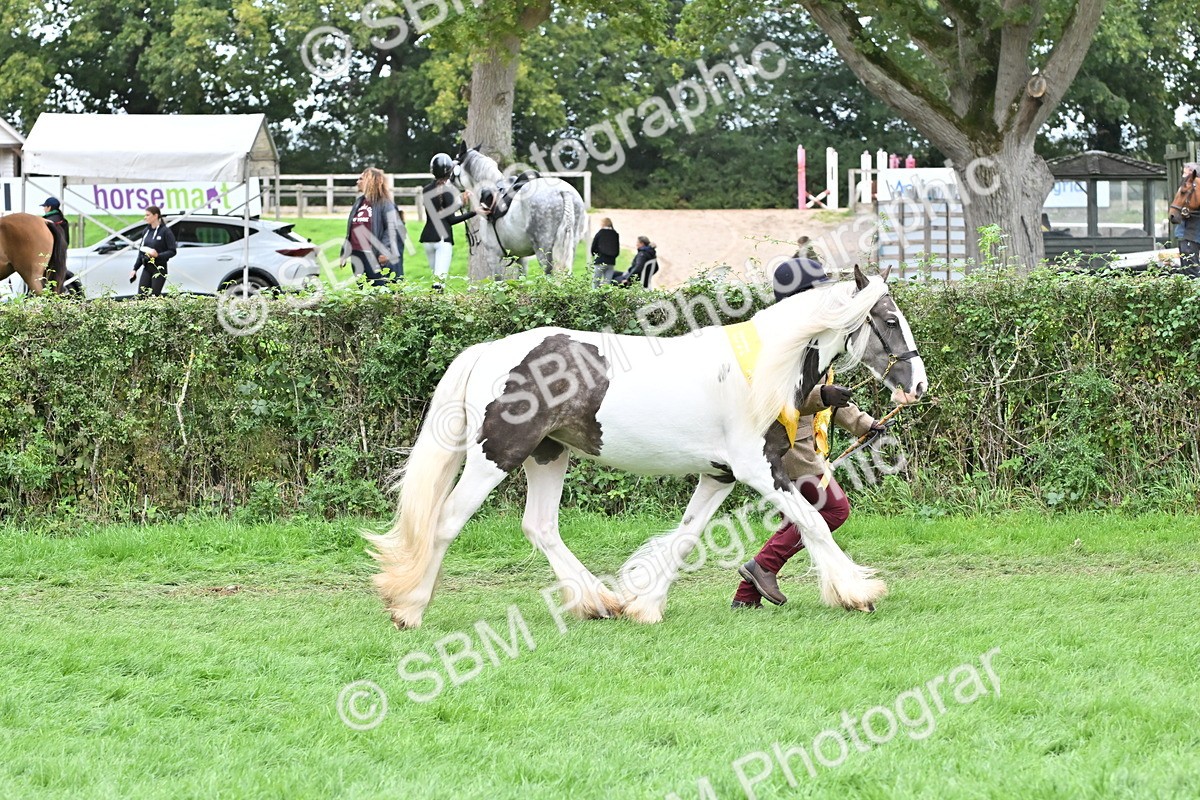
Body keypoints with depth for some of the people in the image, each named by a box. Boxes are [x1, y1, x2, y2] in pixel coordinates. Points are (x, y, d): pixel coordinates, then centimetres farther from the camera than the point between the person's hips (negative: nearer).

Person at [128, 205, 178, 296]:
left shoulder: (165, 231, -8)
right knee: (140, 296, -1)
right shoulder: (147, 230, 11)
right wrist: (135, 269, 13)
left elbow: (172, 251, -11)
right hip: (147, 268, 6)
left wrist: (158, 255, -26)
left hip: (159, 269, -6)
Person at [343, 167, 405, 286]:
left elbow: (393, 229, -13)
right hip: (358, 257, 8)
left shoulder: (385, 204, -7)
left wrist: (385, 252, -21)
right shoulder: (359, 203, 17)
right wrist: (345, 252, 20)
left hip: (377, 258, -8)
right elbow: (351, 231, 22)